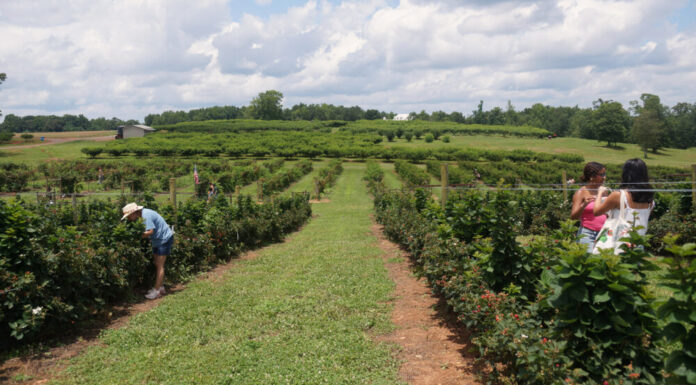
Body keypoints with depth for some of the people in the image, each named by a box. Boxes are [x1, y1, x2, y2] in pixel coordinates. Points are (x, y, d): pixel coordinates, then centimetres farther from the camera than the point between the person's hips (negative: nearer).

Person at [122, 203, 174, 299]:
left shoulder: (146, 216, -24)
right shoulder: (142, 215, 6)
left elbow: (150, 231, -28)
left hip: (164, 239, -10)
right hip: (157, 240, 10)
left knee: (159, 265, -8)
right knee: (157, 264, 13)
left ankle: (156, 291, -5)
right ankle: (161, 288, 21)